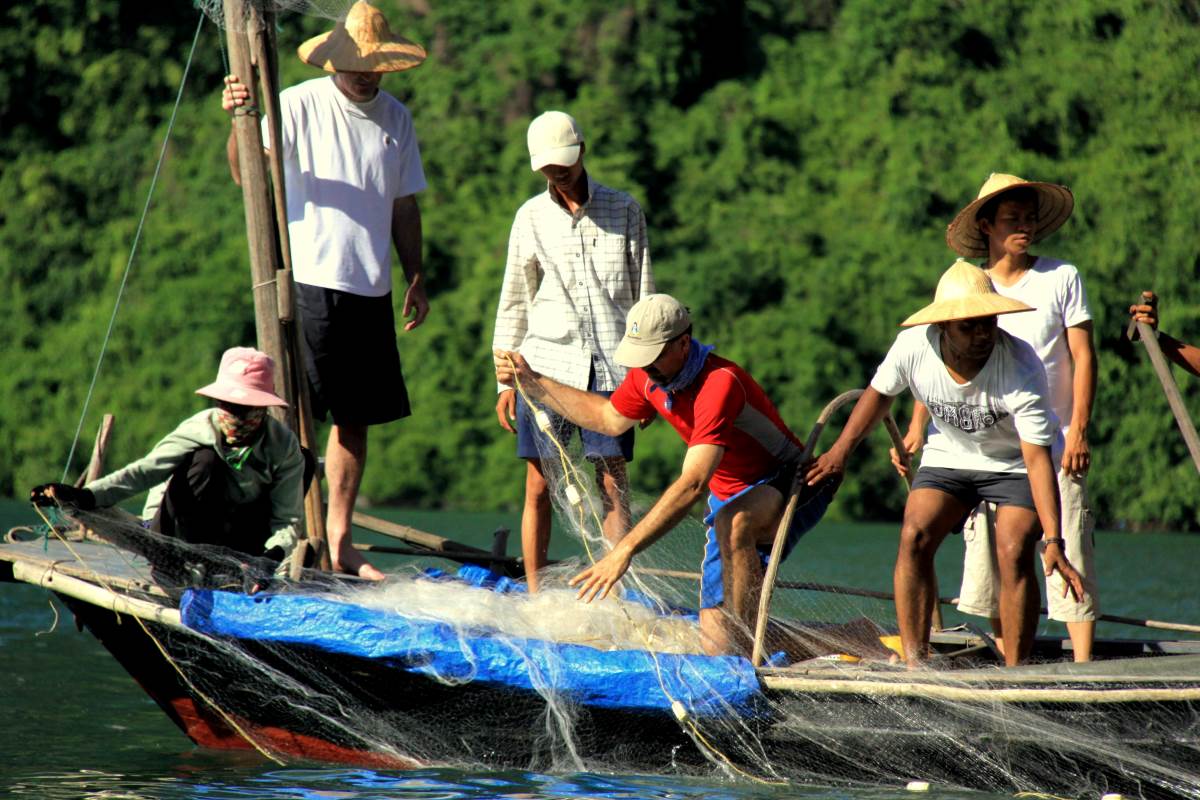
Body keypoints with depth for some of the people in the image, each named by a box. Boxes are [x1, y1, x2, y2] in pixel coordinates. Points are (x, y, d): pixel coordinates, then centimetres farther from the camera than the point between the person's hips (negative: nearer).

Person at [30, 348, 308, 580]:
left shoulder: (285, 447, -16)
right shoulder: (200, 429, -21)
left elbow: (288, 520, -19)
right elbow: (146, 470, -34)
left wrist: (274, 553, -43)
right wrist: (87, 496, -50)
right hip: (177, 525, -3)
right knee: (205, 458, -29)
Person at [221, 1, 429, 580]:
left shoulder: (395, 118, 12)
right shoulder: (300, 105, -4)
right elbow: (247, 173, -14)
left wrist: (415, 279, 16)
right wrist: (240, 120, -33)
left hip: (370, 291, 5)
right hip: (309, 284, -5)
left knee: (355, 418, 7)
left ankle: (339, 541, 14)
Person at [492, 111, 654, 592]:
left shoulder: (624, 211, 7)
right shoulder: (531, 217, 9)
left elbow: (643, 295, 10)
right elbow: (514, 303, 14)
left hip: (609, 368, -1)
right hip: (545, 365, 1)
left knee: (613, 487, -5)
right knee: (539, 489, 0)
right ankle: (535, 600, 7)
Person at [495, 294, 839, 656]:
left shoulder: (720, 383, -33)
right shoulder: (648, 377, -6)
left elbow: (692, 484, -40)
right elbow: (609, 418, 18)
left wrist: (625, 550, -44)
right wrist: (532, 382, 11)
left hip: (791, 487, -8)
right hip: (730, 497, 8)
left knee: (733, 523, -43)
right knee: (716, 646, -2)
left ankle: (748, 650, -33)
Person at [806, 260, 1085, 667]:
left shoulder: (1021, 369, -32)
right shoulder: (914, 346, -23)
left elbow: (1037, 459, -33)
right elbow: (880, 392, 2)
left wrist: (1053, 541, -39)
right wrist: (840, 451, 4)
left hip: (1015, 461, -3)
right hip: (949, 457, 3)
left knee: (1014, 553, -22)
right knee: (914, 537, -17)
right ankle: (914, 664, -15)